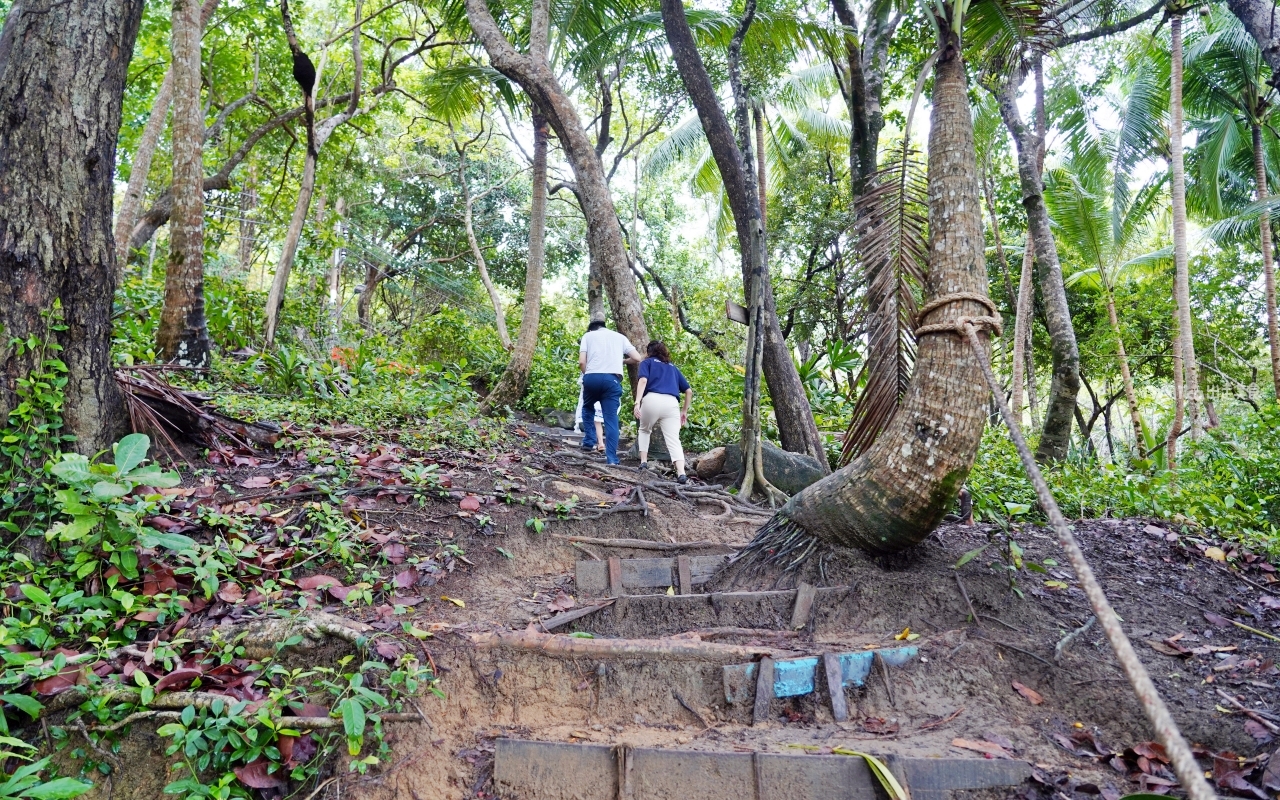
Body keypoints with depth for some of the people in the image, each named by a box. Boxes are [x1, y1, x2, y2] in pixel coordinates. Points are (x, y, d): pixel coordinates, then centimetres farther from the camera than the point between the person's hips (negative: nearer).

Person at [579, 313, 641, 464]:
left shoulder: (588, 335, 15)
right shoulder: (619, 337, 20)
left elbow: (582, 362, 2)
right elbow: (637, 358, 14)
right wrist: (622, 361, 32)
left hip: (592, 377, 0)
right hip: (612, 379, 0)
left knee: (588, 408, 28)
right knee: (611, 418, 0)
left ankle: (589, 441, 20)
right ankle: (611, 458, -7)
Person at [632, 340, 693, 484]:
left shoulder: (647, 362, 20)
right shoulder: (673, 367, 31)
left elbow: (643, 381, -1)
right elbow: (689, 391, 27)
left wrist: (637, 403, -10)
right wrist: (685, 411, 36)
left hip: (652, 400, -2)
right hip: (671, 403, 2)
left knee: (644, 430, 27)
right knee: (673, 440, -4)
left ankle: (644, 461, 19)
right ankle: (681, 473, -21)